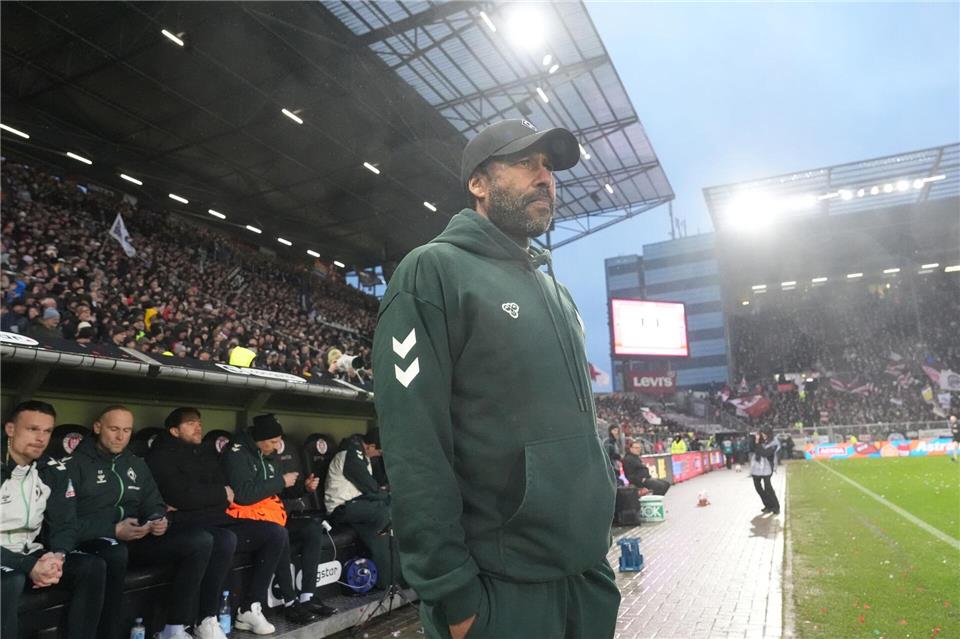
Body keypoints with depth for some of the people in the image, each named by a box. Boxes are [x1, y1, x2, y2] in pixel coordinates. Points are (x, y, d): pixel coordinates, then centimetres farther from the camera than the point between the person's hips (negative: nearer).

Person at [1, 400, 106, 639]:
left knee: (93, 567, -16)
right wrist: (29, 566, -27)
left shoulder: (54, 472, 1)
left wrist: (57, 556, -20)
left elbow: (65, 525, 2)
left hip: (30, 554, 5)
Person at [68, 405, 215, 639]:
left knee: (200, 540, -14)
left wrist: (159, 521, -7)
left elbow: (154, 504, 17)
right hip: (94, 542, -6)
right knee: (115, 553, -43)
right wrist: (114, 531, -21)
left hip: (135, 540, 6)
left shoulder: (137, 465, 17)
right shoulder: (76, 464, -2)